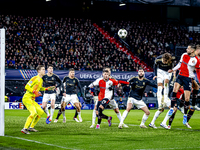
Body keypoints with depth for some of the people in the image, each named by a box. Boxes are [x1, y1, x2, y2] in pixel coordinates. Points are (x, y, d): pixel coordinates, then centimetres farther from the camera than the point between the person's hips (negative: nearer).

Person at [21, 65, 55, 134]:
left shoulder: (41, 80, 15)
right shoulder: (35, 78, -13)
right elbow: (27, 87, -16)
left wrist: (48, 88, 20)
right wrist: (35, 92, -24)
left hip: (32, 100, 10)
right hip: (27, 98, -10)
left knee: (41, 112, 10)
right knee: (34, 113, -25)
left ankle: (31, 127, 17)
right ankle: (24, 129, -22)